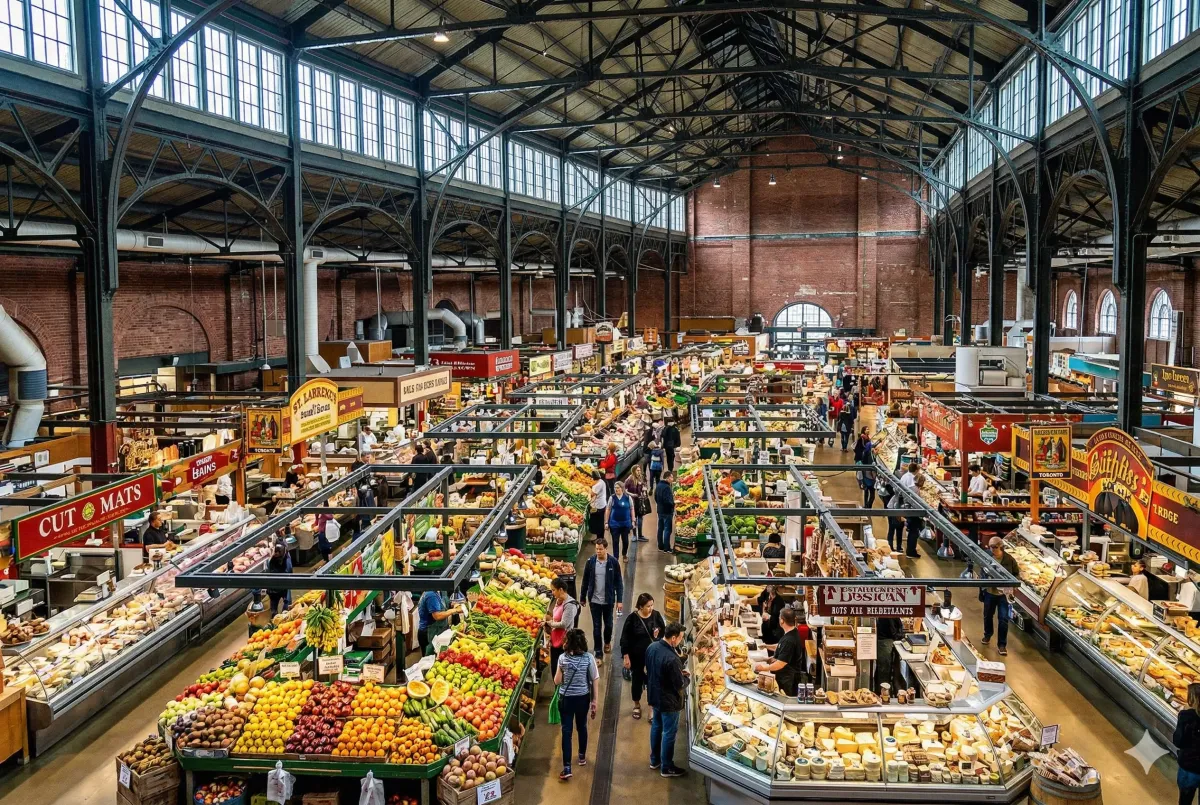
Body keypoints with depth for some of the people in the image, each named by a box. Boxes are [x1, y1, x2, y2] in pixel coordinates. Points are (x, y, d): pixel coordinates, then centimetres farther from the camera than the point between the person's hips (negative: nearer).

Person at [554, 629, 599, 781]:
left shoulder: (563, 658, -12)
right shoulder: (588, 658, -10)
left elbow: (557, 681, -6)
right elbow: (593, 682, -6)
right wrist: (594, 702, 2)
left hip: (566, 698, -2)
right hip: (583, 698, 2)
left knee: (566, 731, 2)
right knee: (582, 727, 23)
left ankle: (567, 768, -3)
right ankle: (582, 756, 42)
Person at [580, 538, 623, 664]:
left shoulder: (613, 562, -10)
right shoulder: (591, 562, -7)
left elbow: (619, 582, -4)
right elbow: (585, 581, 3)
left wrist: (619, 600, -5)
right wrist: (583, 597, 7)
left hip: (608, 600, 0)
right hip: (594, 600, 0)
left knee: (608, 624, 15)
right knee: (596, 627, 3)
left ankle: (607, 642, 45)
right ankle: (599, 654, 13)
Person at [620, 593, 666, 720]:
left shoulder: (656, 615, -7)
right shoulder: (632, 618, -16)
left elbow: (664, 630, 9)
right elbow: (625, 639, -10)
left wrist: (659, 632, -12)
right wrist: (626, 657, -10)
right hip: (637, 657, -2)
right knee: (637, 680, 14)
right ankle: (637, 705, 37)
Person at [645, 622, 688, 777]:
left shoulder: (652, 647, -8)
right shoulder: (671, 658, -33)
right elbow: (679, 685, -24)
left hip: (654, 696, 8)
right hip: (668, 701, -8)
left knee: (656, 727, 24)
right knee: (669, 733, 9)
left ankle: (654, 760, 39)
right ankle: (666, 767, 23)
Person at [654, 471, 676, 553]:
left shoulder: (658, 485, 8)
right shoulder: (667, 487, -21)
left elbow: (656, 497, 17)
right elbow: (668, 501, -26)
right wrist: (674, 503, -12)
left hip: (660, 510, 9)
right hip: (667, 511, -9)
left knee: (661, 528, 15)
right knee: (667, 530, -4)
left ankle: (660, 546, 22)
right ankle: (666, 548, -3)